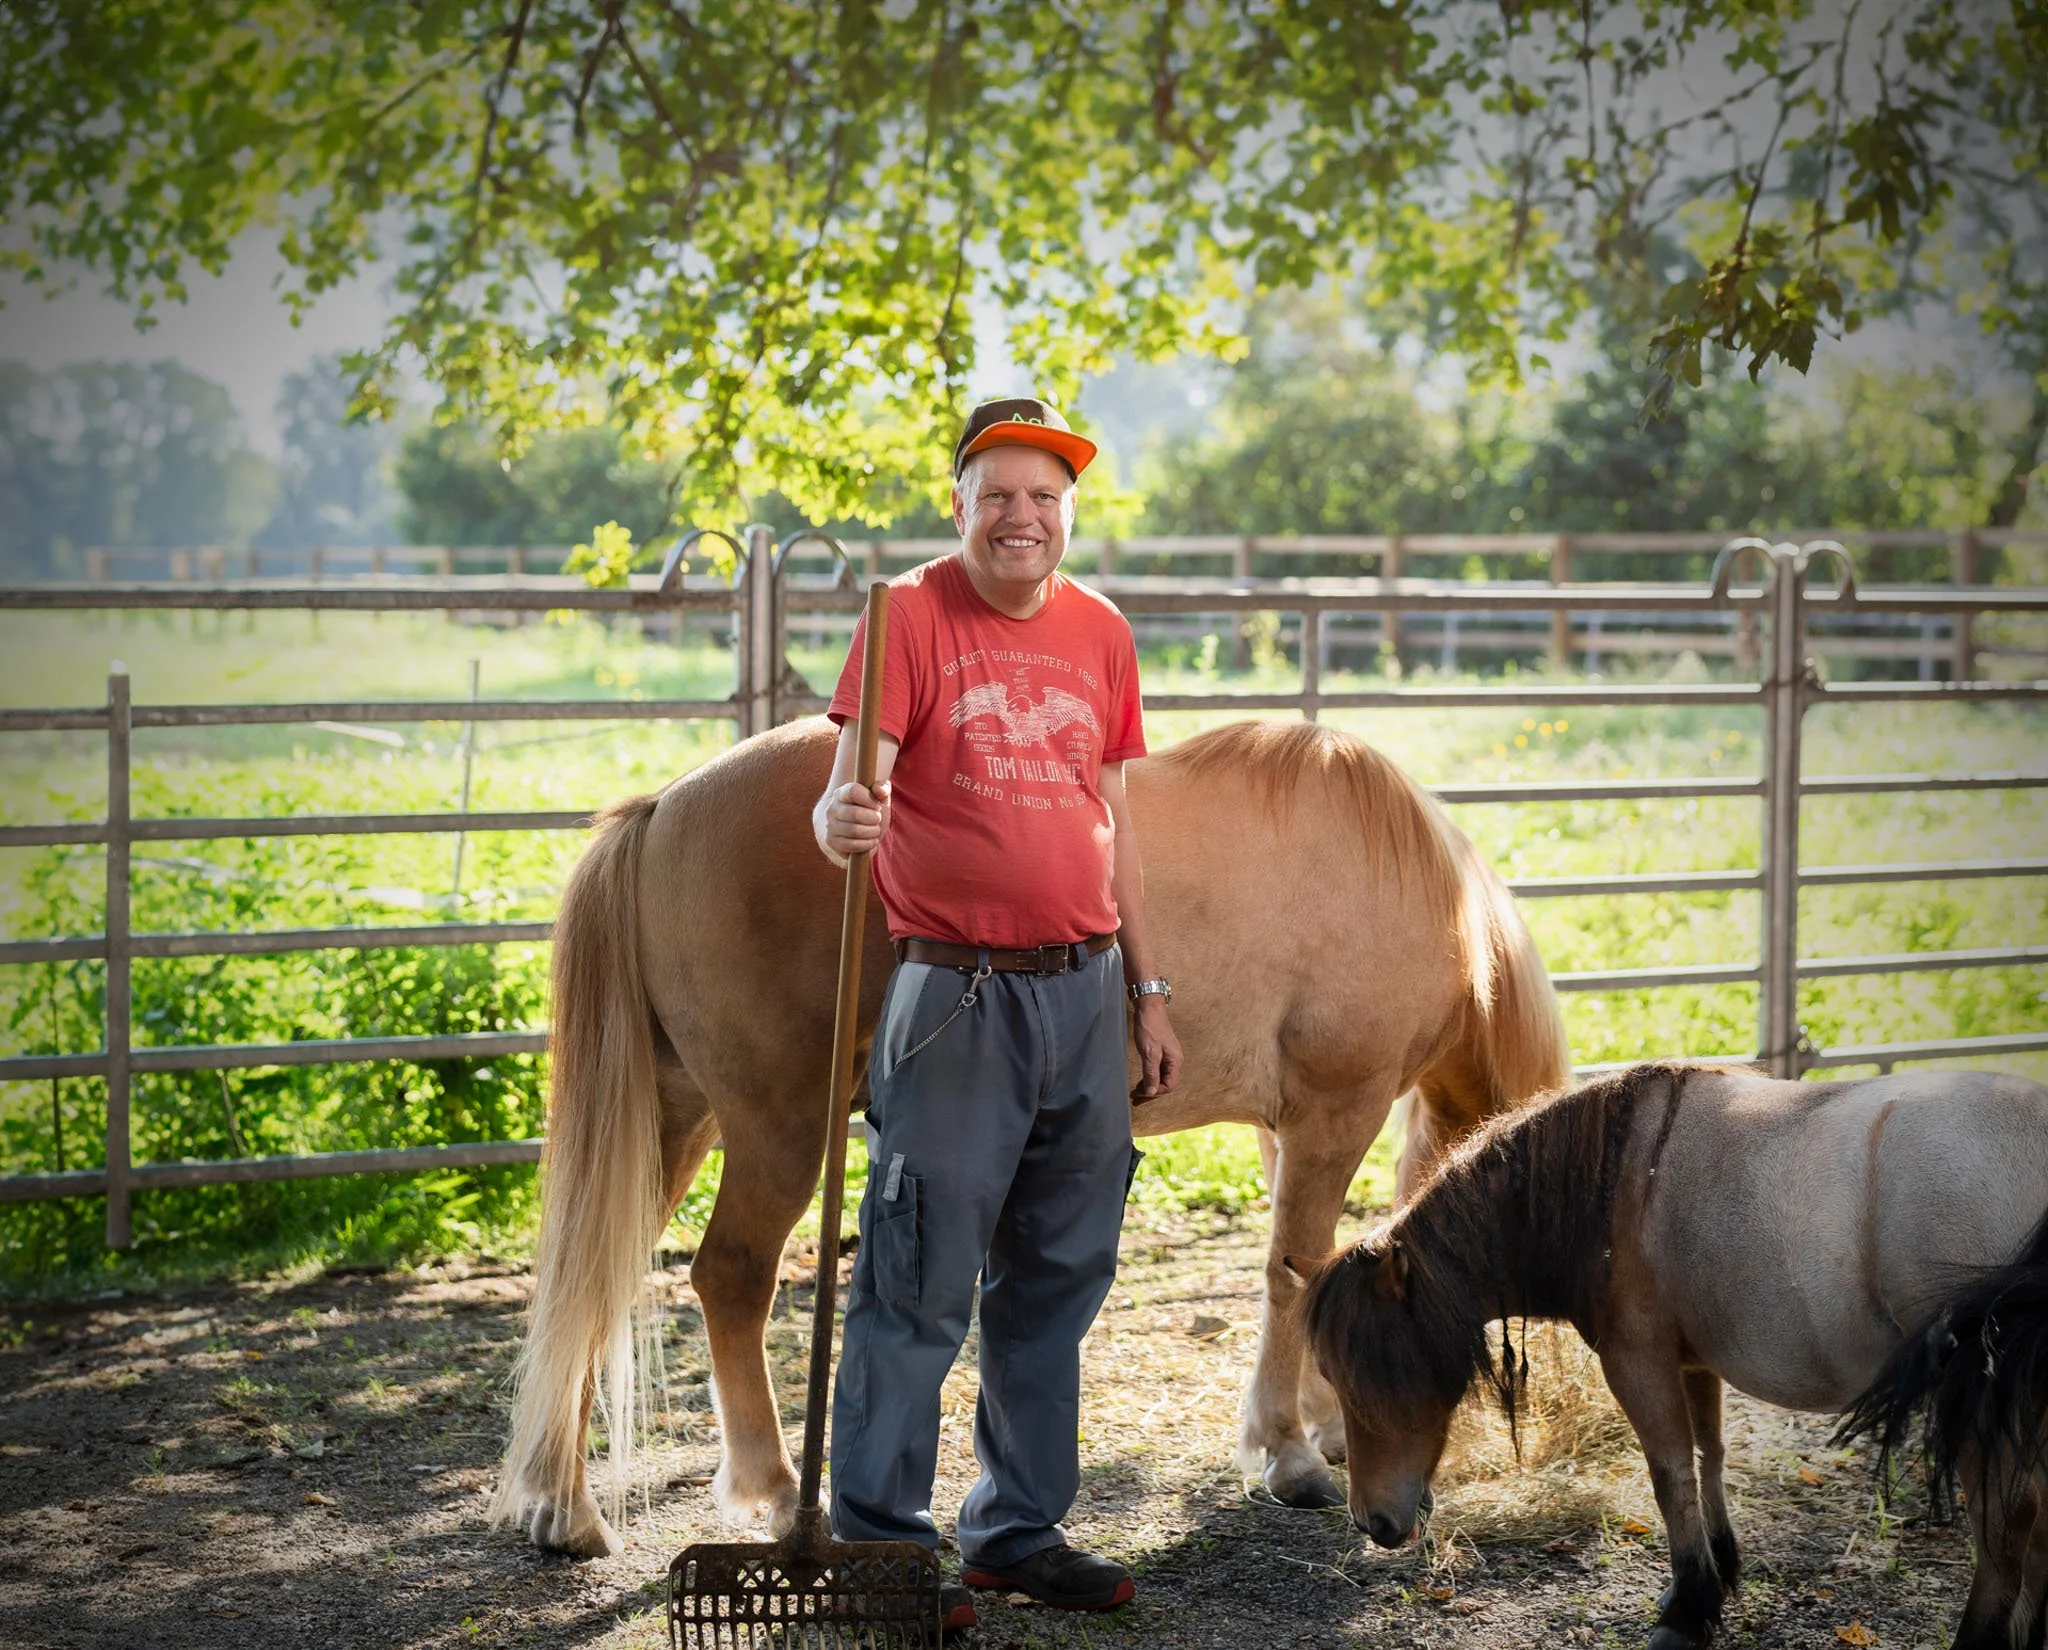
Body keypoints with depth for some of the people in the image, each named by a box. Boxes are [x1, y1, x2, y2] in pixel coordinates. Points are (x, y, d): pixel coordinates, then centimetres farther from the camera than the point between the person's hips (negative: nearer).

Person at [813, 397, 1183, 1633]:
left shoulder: (1101, 633, 10)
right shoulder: (912, 615, -6)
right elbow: (853, 788, -15)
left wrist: (1148, 989, 15)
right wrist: (841, 820, -39)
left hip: (1084, 989, 6)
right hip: (956, 995, -6)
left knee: (1058, 1280, 13)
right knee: (921, 1285, -3)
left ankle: (1023, 1528, 25)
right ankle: (880, 1538, 9)